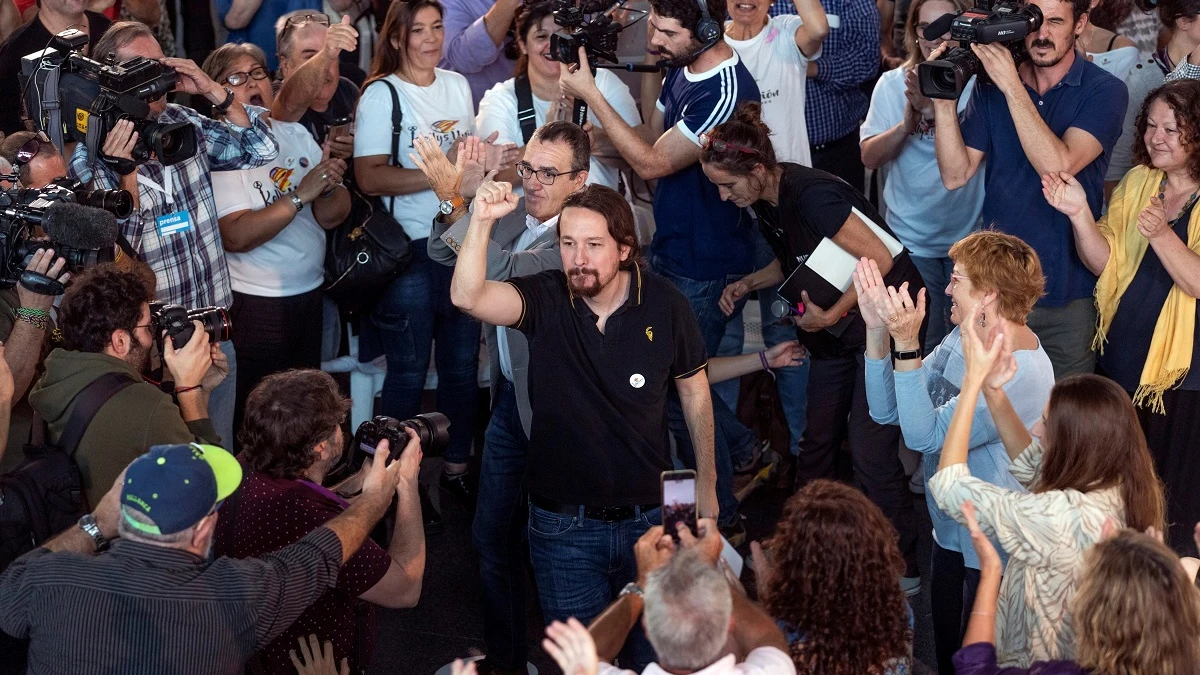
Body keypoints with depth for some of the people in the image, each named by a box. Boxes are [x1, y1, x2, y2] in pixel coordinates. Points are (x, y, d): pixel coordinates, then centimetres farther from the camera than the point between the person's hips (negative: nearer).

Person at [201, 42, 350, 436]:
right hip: (254, 304, -6)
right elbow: (235, 236, -25)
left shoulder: (296, 134, 6)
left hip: (309, 294, 6)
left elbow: (332, 216, 4)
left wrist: (330, 188, -18)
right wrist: (300, 194, -27)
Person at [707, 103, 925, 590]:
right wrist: (749, 284, 2)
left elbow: (879, 260, -26)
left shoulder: (809, 194, -26)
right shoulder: (766, 202, 1)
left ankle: (901, 569, 3)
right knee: (817, 441, 13)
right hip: (837, 329, 9)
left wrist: (829, 315, -20)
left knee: (870, 451, -9)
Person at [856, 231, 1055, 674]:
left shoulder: (1023, 374, -27)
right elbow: (886, 410, -4)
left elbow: (924, 434, -31)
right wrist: (878, 330, -15)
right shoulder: (965, 339, -2)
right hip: (951, 533, 8)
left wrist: (907, 344, -35)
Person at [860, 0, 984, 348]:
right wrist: (906, 124, -22)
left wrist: (934, 110, -32)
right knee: (920, 343, 8)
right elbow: (870, 157, -4)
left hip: (969, 236, -1)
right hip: (910, 238, 1)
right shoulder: (893, 84, -1)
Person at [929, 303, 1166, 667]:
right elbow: (1032, 463, 7)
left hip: (1035, 663, -8)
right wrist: (993, 390, -5)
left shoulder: (1060, 518, -34)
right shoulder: (1129, 489, -11)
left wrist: (973, 381, -21)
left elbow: (948, 485, -24)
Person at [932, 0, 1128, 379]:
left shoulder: (1103, 91, -7)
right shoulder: (991, 88, 2)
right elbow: (956, 175, -4)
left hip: (1067, 292, -2)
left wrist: (1013, 87, -24)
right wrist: (943, 99, -15)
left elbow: (1058, 166, -23)